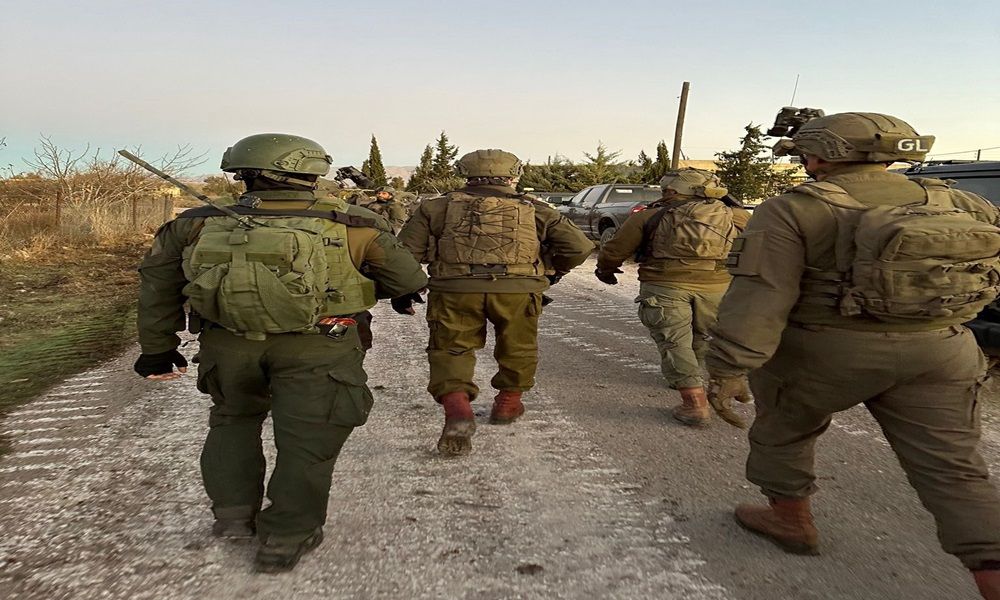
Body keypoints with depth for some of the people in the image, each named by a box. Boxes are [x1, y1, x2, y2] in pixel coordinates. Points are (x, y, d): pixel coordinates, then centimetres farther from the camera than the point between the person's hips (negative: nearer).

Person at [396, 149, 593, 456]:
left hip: (455, 288, 0)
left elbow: (406, 250, 12)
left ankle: (456, 406, -10)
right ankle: (508, 403, 36)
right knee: (517, 347, 22)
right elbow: (579, 246, 14)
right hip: (517, 288, 1)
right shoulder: (531, 209, 17)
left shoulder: (438, 206, 16)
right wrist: (553, 271, 30)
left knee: (451, 349, 11)